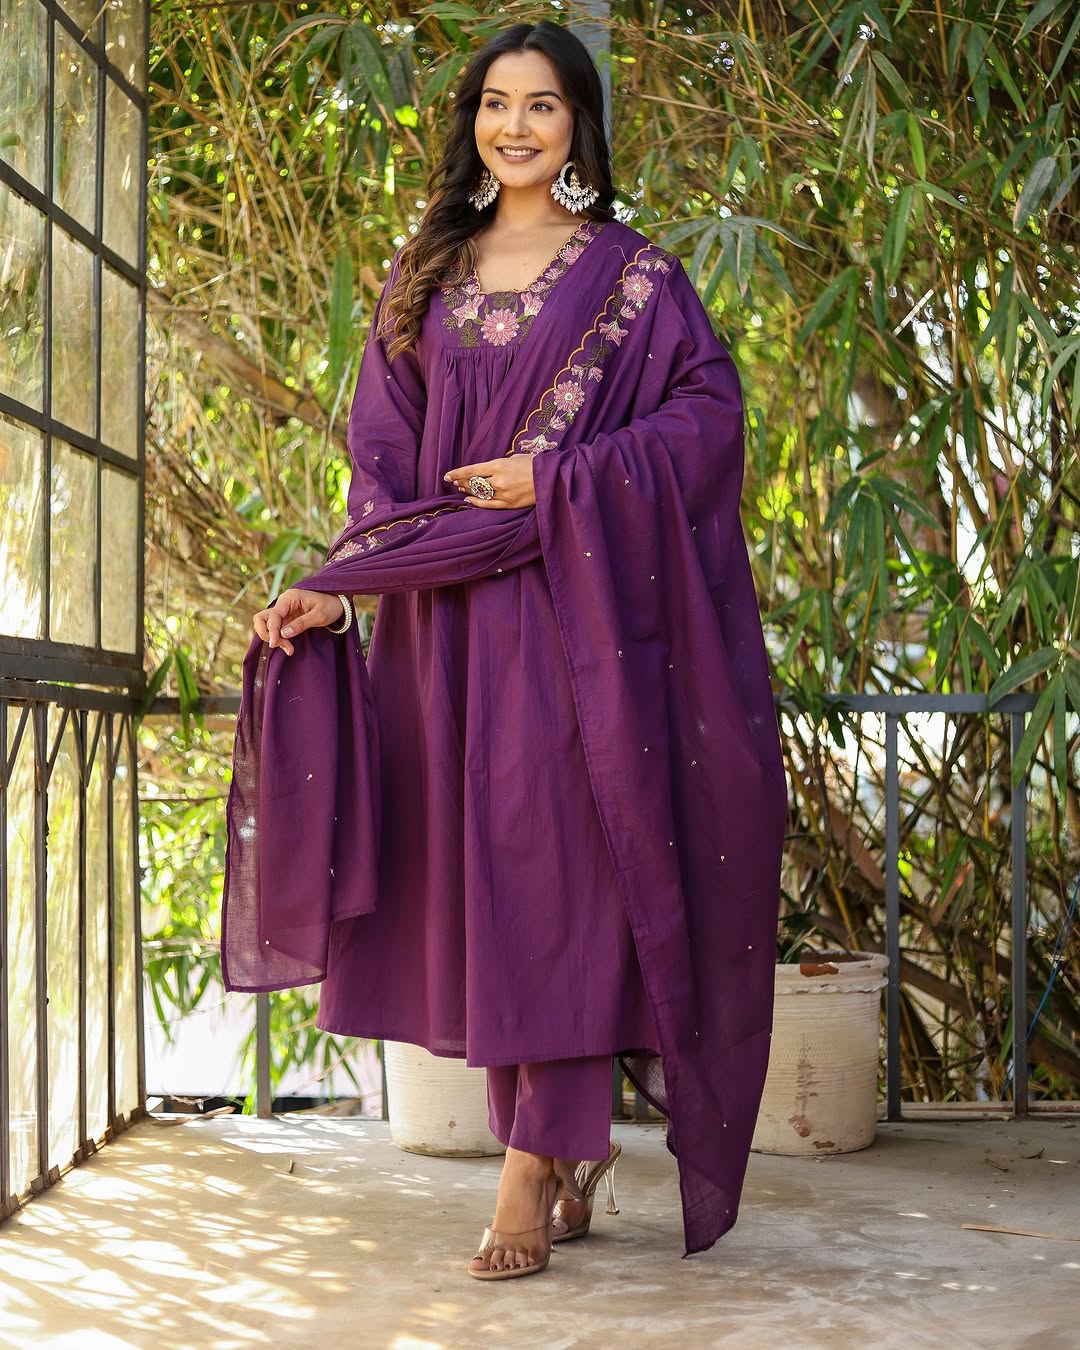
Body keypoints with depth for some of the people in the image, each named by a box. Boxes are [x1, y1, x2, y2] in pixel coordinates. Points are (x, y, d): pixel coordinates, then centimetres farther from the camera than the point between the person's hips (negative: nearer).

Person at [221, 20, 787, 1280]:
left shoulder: (634, 275, 5)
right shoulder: (424, 278, 15)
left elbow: (708, 412, -4)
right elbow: (382, 454, 11)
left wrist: (556, 480, -13)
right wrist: (334, 588, -2)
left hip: (574, 604, -4)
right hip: (448, 617, 4)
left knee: (557, 859, -9)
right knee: (473, 867, 3)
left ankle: (534, 1165, -7)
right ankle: (576, 1146, 15)